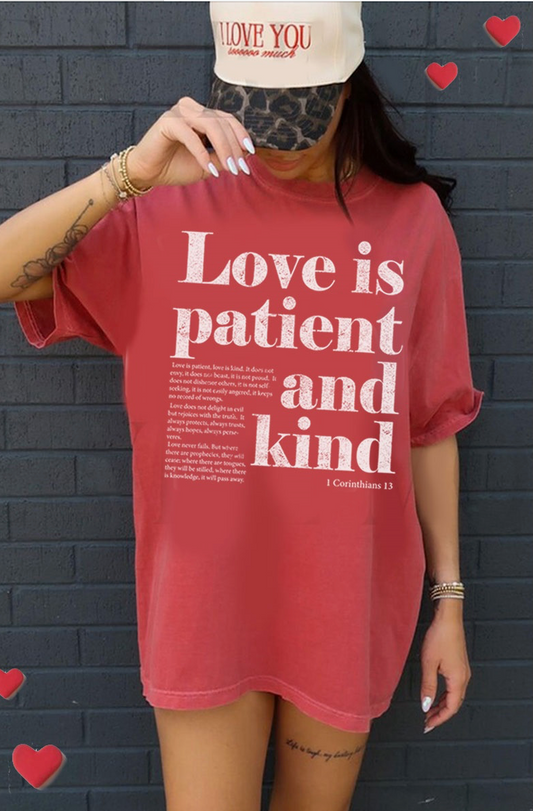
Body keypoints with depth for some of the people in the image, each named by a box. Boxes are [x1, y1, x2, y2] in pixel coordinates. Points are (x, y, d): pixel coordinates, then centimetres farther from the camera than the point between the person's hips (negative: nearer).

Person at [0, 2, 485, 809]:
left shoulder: (413, 217, -4)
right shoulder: (173, 208, -5)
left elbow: (431, 424, 0)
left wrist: (449, 600, 4)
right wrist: (131, 173, -25)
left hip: (350, 597, 2)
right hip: (206, 595, -1)